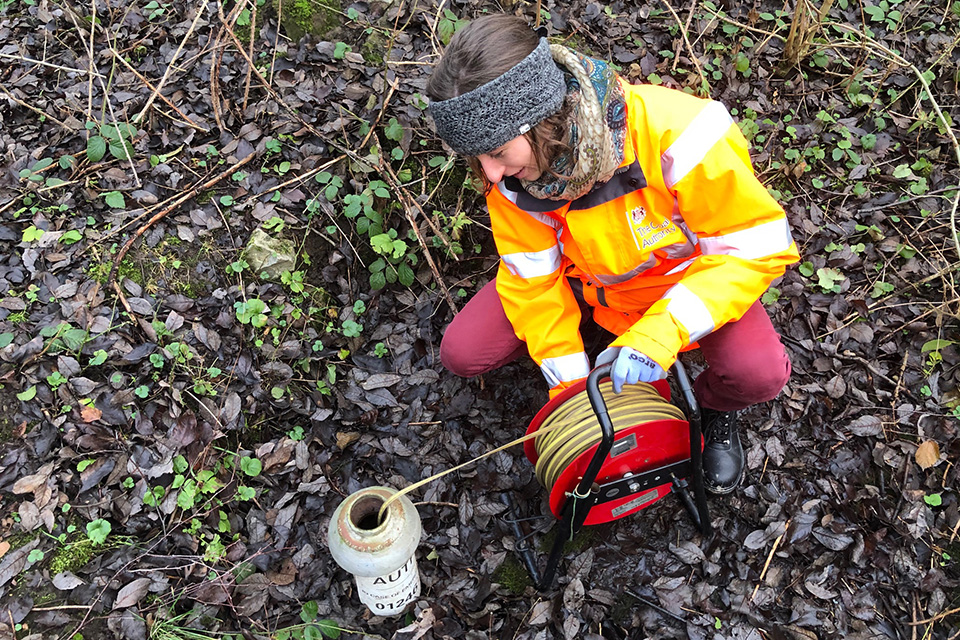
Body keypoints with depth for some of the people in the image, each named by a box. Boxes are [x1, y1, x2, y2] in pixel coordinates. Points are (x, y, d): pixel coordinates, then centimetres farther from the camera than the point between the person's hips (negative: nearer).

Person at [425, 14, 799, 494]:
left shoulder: (672, 134, -37)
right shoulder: (508, 172, -22)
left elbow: (757, 246, -29)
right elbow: (532, 276, -12)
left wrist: (663, 330, -41)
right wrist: (569, 384, -13)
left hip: (687, 272, -3)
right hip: (582, 276, 4)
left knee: (759, 373, -31)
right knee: (461, 353, -10)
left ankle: (711, 405, 9)